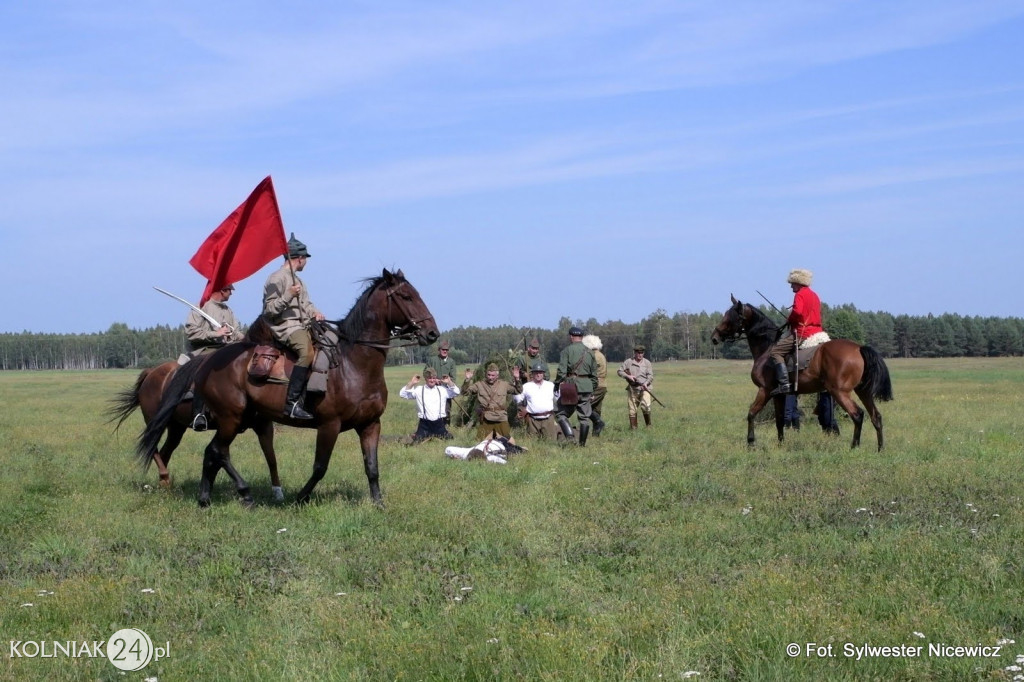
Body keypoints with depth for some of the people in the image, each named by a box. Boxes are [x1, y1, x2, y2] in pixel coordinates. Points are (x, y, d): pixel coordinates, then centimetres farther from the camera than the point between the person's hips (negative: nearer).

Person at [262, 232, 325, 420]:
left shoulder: (297, 280, 22)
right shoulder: (277, 278, -6)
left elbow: (306, 303, 27)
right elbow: (269, 310, -11)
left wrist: (315, 313, 5)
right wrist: (288, 296, -23)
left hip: (302, 325, 10)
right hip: (284, 327, -10)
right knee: (307, 351, -34)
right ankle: (292, 403, -37)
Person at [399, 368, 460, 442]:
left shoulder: (442, 390, 9)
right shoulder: (418, 390, 2)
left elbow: (456, 392, 7)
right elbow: (402, 394, -3)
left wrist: (449, 382, -5)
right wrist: (411, 383, -13)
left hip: (439, 424, 2)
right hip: (425, 424, -2)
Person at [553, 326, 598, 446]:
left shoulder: (567, 350, -4)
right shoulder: (589, 352, 11)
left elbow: (561, 371, -11)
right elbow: (594, 374, 14)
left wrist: (556, 385, 0)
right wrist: (592, 389, 22)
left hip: (571, 386, -5)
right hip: (586, 387, 5)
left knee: (561, 413, 3)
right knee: (584, 416, 11)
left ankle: (570, 436, -15)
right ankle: (582, 444, 14)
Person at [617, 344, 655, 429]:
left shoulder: (647, 363, 7)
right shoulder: (628, 362, 5)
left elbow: (650, 376, 1)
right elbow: (619, 371, 5)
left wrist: (646, 383, -18)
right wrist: (628, 376, -12)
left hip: (644, 389, -1)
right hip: (632, 389, 1)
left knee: (645, 406, -20)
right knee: (632, 410, 2)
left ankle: (648, 425, -2)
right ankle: (633, 428, 13)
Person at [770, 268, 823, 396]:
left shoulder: (800, 294, -9)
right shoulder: (815, 296, 19)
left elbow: (797, 311, -25)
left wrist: (789, 320, -6)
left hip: (802, 333, -9)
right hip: (817, 332, 9)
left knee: (775, 351, -9)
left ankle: (784, 383, -23)